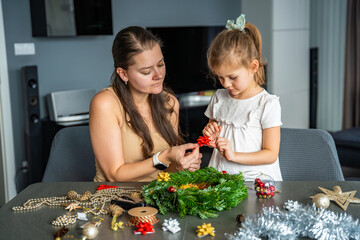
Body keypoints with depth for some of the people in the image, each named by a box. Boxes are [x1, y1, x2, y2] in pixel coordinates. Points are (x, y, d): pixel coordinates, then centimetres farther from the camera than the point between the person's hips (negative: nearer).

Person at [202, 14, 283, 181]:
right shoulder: (219, 98, 11)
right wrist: (210, 137, 0)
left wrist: (234, 155, -18)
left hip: (255, 177, -4)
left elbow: (271, 154, -7)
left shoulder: (268, 104, -6)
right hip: (220, 176, 4)